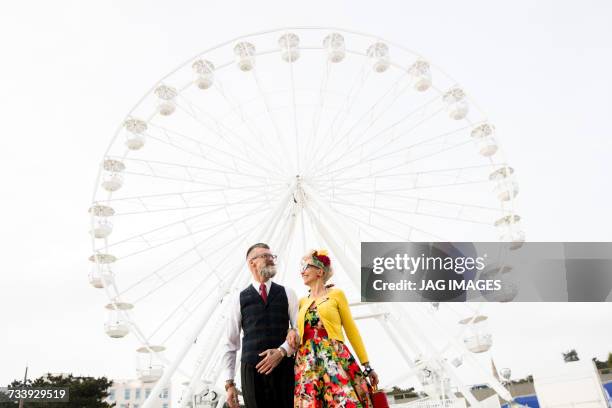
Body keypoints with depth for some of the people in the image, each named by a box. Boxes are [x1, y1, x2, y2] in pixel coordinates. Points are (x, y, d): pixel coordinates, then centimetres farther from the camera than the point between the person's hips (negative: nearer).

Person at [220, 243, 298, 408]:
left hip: (284, 367, 1)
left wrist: (282, 351, -13)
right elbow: (230, 344, 7)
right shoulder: (239, 299, 7)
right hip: (252, 370, 0)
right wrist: (229, 383, 2)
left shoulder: (287, 294, 10)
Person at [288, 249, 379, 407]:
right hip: (307, 365, 4)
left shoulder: (336, 294, 6)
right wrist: (292, 331, -1)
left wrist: (367, 365, 3)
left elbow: (351, 330, 5)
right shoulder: (302, 302, 18)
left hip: (335, 359, -4)